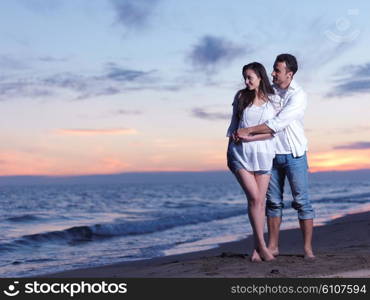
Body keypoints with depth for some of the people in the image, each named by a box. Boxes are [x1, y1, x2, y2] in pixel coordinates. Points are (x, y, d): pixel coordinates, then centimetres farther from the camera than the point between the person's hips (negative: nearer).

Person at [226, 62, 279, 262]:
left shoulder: (272, 101, 3)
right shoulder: (241, 97, 8)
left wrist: (249, 138, -13)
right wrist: (229, 151, 13)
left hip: (262, 154, 0)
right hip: (240, 153, 0)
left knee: (260, 200, 1)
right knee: (254, 197, -11)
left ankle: (257, 248, 7)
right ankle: (262, 245, -6)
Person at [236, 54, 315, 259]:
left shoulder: (298, 96, -14)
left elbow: (278, 123, -23)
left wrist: (249, 131, -22)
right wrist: (248, 135, -2)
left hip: (294, 155, -5)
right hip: (272, 153, 5)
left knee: (302, 201, -2)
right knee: (273, 201, 7)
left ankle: (308, 248, 3)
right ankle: (273, 246, 13)